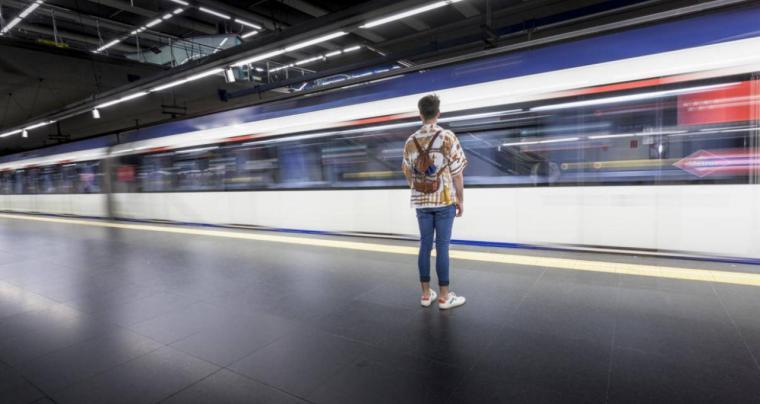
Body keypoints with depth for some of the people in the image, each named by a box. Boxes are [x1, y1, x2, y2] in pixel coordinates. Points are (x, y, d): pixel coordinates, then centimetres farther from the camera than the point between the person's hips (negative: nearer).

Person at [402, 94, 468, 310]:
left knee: (425, 246, 9)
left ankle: (426, 294, 18)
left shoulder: (411, 141, 3)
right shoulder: (448, 137, -7)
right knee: (442, 247, 1)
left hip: (421, 201, 3)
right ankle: (444, 296, 11)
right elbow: (457, 173, -7)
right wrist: (460, 200, 2)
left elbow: (408, 174, 8)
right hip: (444, 200, -3)